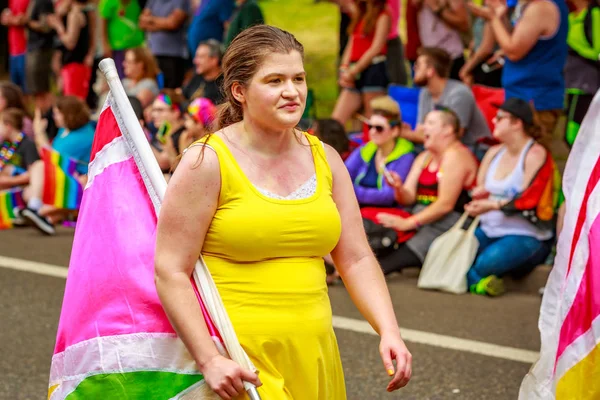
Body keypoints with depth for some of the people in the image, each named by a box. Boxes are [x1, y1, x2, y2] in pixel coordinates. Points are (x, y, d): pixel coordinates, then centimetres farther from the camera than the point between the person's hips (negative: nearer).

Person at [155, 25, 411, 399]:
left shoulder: (325, 159, 9)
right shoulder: (208, 162, -7)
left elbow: (357, 259, 10)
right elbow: (171, 272, -10)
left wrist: (389, 331, -4)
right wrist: (210, 360, -17)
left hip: (313, 357, 5)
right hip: (238, 365, -5)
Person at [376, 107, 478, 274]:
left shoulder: (456, 155, -9)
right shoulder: (424, 157, 18)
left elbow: (446, 204, -17)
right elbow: (408, 198, 10)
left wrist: (408, 223, -20)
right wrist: (398, 187, -13)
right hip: (422, 219, 8)